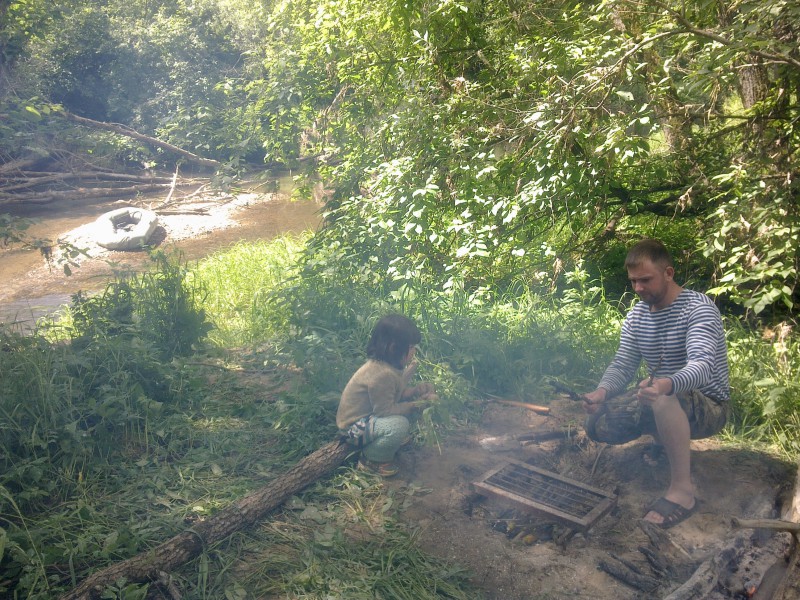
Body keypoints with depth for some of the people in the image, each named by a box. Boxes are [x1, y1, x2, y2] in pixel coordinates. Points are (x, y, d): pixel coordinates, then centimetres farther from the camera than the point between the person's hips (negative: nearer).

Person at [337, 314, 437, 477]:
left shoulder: (389, 365, -2)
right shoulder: (381, 374, -31)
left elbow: (397, 391, 11)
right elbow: (385, 410, -26)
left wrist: (416, 390, -7)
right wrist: (416, 404, -18)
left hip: (370, 414, 10)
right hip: (353, 426, -10)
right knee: (399, 425, -32)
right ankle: (370, 459, -6)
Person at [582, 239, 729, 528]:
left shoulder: (698, 308, -20)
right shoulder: (636, 315, 2)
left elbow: (702, 365, -36)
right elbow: (622, 365, -2)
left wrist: (667, 385, -58)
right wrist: (602, 391, -25)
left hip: (708, 405, -7)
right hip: (659, 401, 7)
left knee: (664, 400, -40)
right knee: (598, 424, -8)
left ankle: (682, 489, -26)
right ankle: (666, 438, 15)